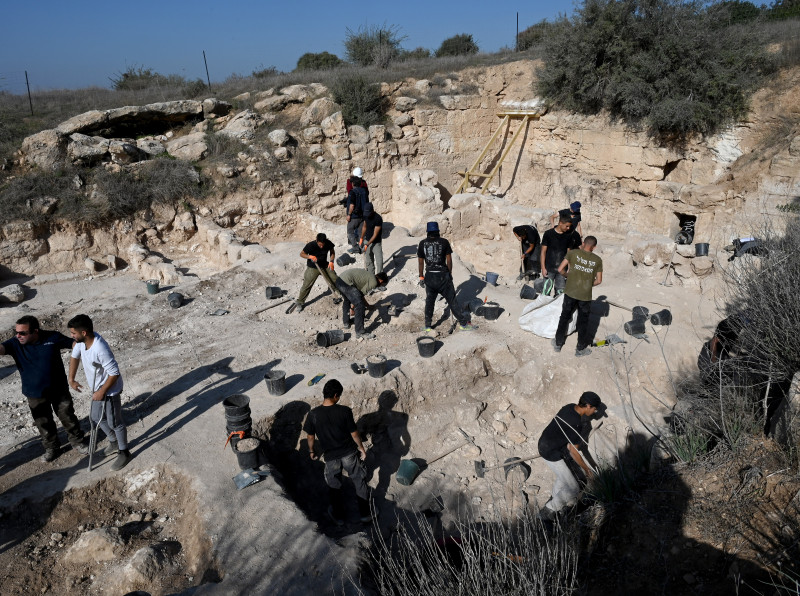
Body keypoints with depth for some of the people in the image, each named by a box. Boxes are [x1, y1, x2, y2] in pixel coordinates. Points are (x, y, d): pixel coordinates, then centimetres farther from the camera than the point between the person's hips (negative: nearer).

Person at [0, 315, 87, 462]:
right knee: (43, 423, 17)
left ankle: (77, 442, 36)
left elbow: (75, 344, -6)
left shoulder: (53, 337, -17)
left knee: (68, 417, 15)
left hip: (59, 390, -1)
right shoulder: (15, 344, -15)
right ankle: (51, 448, 39)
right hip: (35, 394, 1)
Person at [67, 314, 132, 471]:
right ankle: (114, 442, 47)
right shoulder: (82, 340, -11)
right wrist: (71, 379, 10)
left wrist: (101, 392, -22)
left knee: (114, 422, 8)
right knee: (96, 417, 25)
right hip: (97, 389, 9)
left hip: (109, 391, -9)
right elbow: (75, 356, 8)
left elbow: (114, 373, -31)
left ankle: (124, 453, 28)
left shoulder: (100, 350, -37)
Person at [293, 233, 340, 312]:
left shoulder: (328, 244, -17)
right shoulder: (310, 245, -25)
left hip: (325, 266, 3)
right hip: (313, 268, -3)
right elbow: (301, 254, -12)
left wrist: (331, 261, -13)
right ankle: (300, 302, 11)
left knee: (335, 280, 2)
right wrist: (310, 256, -31)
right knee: (306, 285, -5)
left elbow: (332, 252, 3)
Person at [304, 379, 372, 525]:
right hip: (349, 453, -1)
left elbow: (310, 436, -4)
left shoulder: (313, 414, -18)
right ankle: (365, 513, 32)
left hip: (330, 456, 1)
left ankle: (338, 516, 40)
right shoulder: (344, 411, -21)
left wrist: (311, 451, 15)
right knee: (360, 481, 21)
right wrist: (361, 448, 6)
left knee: (334, 486, 23)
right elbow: (354, 432, -11)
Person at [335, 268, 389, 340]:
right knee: (359, 305, -6)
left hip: (339, 280, 10)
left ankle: (346, 323, 48)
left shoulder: (369, 275, 24)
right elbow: (360, 294, -1)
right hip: (346, 283, -10)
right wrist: (352, 307, 8)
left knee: (347, 300, 34)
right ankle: (360, 332, -2)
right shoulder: (374, 282, -2)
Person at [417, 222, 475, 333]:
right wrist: (450, 273, 12)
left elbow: (420, 262, 5)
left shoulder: (422, 243, 3)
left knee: (429, 301, 16)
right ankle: (464, 323, 10)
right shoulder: (444, 242, -3)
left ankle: (427, 326, 19)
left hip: (430, 276, 2)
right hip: (443, 275, -2)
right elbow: (449, 260, -1)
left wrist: (421, 277, 13)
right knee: (452, 300, 5)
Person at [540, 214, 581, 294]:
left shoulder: (568, 236, 3)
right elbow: (543, 251, -4)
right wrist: (543, 268, -9)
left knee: (561, 291, 5)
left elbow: (568, 252, 10)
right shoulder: (548, 234, -6)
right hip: (549, 269, -3)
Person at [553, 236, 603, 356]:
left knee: (565, 317, 18)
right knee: (583, 322, 14)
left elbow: (560, 270, -8)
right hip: (585, 295, 0)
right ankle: (581, 349, 25)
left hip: (570, 292, 0)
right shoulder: (597, 260, -2)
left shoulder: (573, 253, -5)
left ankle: (558, 343, 29)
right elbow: (598, 281, 1)